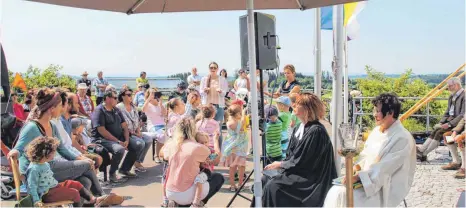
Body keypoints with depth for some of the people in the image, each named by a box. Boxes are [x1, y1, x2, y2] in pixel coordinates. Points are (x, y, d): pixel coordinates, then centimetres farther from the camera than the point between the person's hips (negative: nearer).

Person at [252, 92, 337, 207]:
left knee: (273, 186, -21)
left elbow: (303, 161, -20)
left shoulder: (316, 131, -20)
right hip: (296, 170, 9)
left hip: (309, 177, -9)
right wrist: (280, 164, -6)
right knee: (264, 180, -2)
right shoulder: (298, 129, 8)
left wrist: (280, 164, -11)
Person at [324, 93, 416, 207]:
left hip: (387, 189, -7)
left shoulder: (402, 138, -16)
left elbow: (385, 168, -22)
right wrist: (357, 166, -8)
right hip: (367, 180, 7)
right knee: (335, 192, -14)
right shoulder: (376, 131, 8)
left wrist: (358, 176, -26)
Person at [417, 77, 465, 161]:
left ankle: (423, 154, -21)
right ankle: (420, 150, -22)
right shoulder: (452, 96, 14)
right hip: (450, 119, 8)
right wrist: (441, 122, 3)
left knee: (440, 132, -23)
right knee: (435, 131, -13)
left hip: (458, 122, -8)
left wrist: (449, 124, -22)